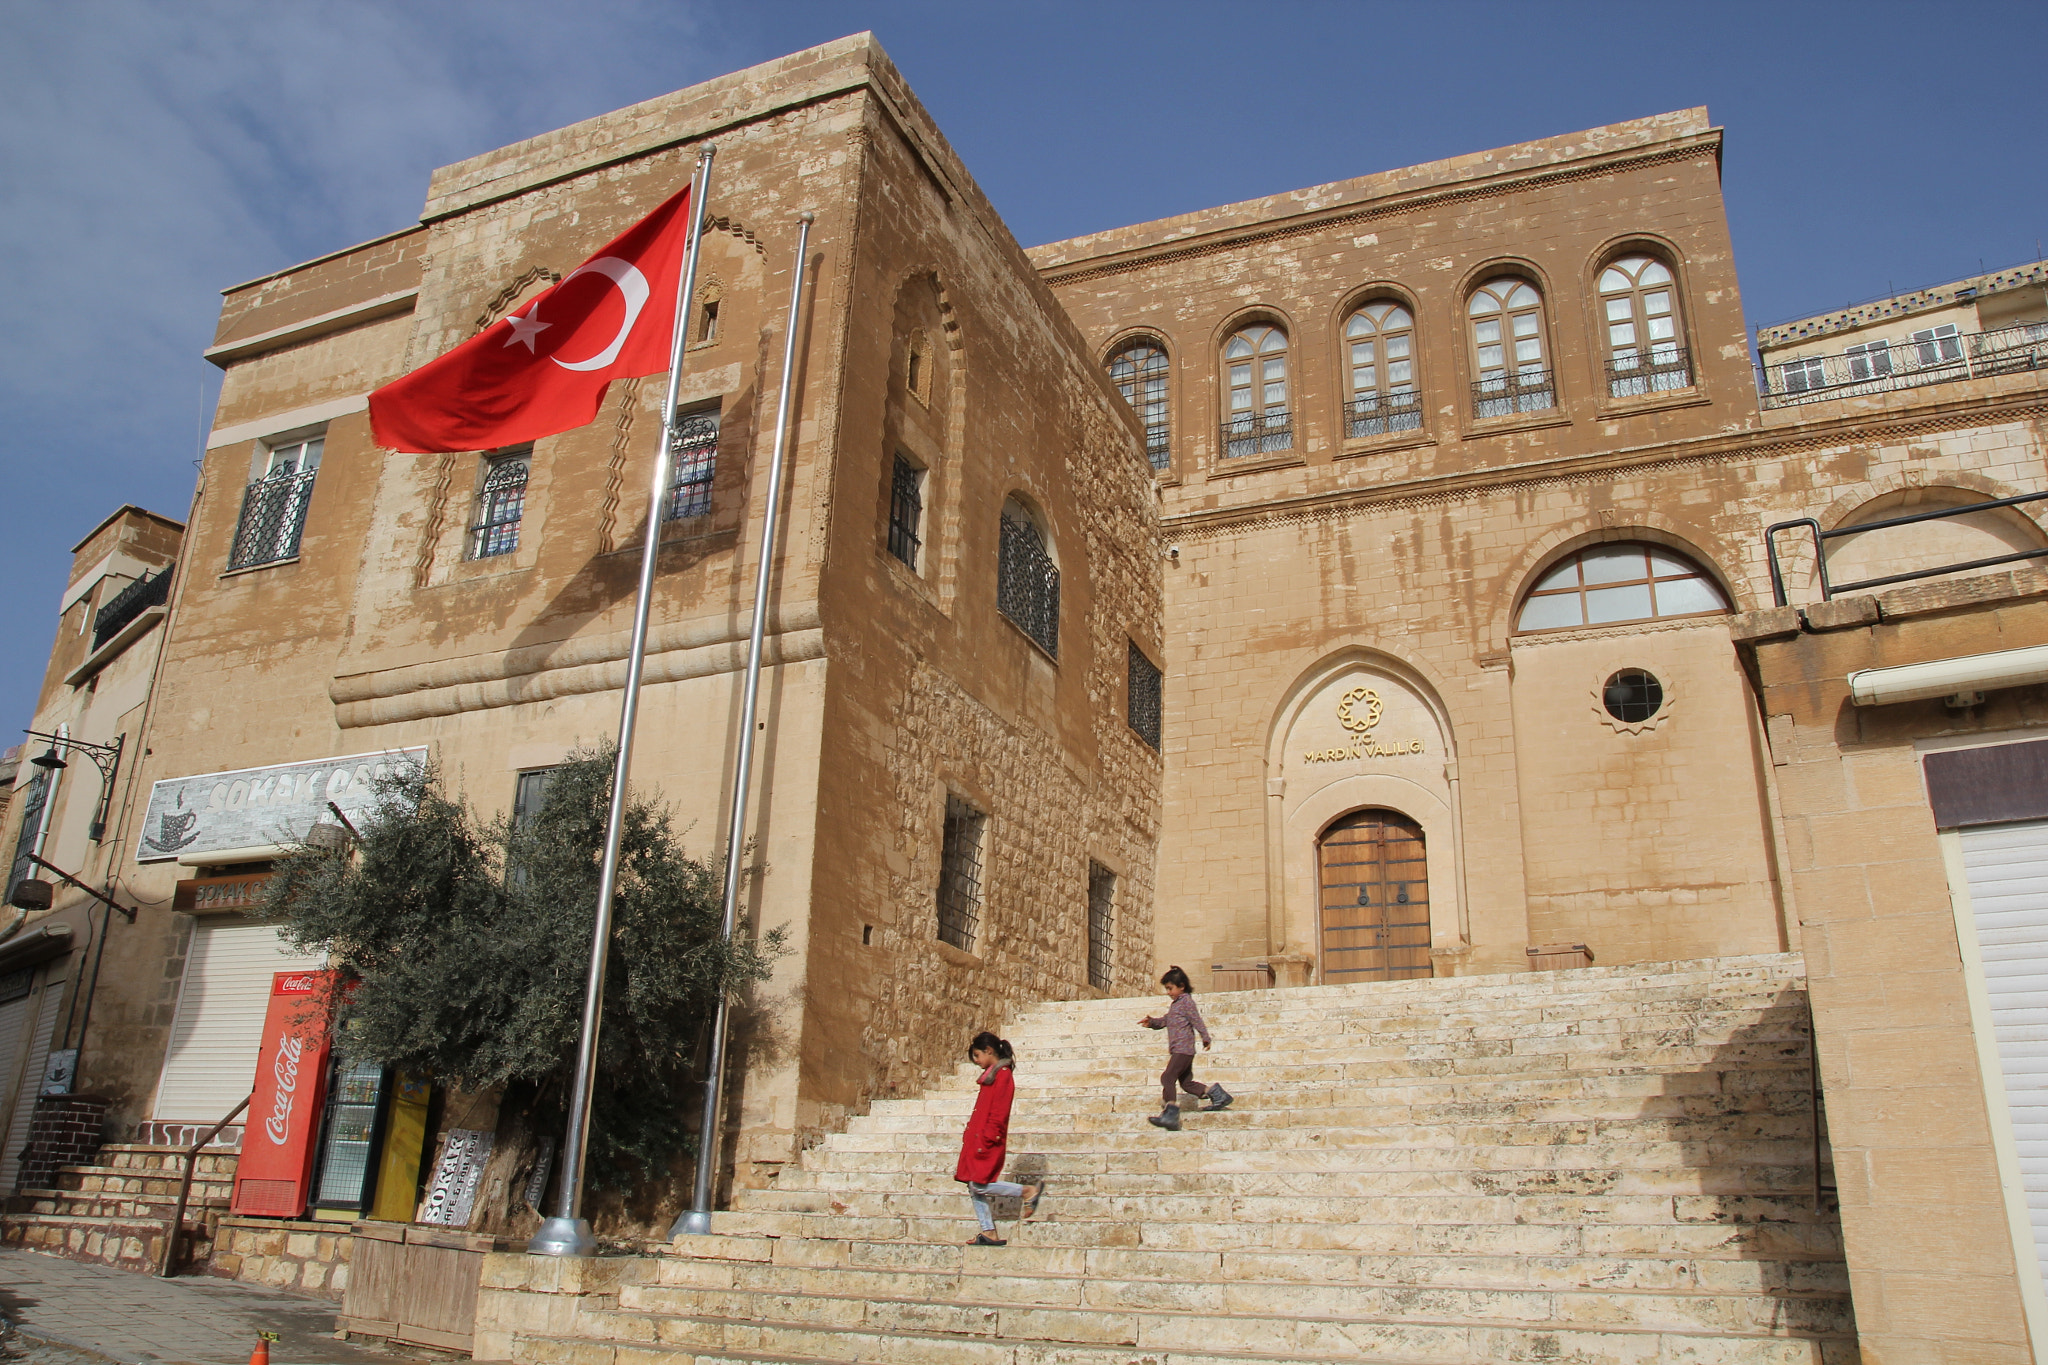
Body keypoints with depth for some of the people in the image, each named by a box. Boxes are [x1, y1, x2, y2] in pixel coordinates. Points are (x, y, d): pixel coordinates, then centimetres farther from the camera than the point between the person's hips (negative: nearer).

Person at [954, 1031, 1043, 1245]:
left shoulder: (1002, 1075, -11)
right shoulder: (991, 1074, 18)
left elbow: (998, 1112, -17)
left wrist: (987, 1139, -21)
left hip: (988, 1141, -10)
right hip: (977, 1139, 10)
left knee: (978, 1184, -13)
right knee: (973, 1186, 5)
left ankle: (1028, 1191, -3)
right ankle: (989, 1234, 8)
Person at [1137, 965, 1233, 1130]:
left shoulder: (1186, 1001, -6)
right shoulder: (1175, 1004, 22)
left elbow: (1197, 1020, -14)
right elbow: (1165, 1020, 28)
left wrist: (1205, 1038, -21)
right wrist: (1151, 1022, 12)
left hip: (1183, 1050, -10)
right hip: (1177, 1050, 10)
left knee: (1167, 1077, -18)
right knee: (1186, 1082, 12)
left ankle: (1170, 1113, -25)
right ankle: (1217, 1094, 18)